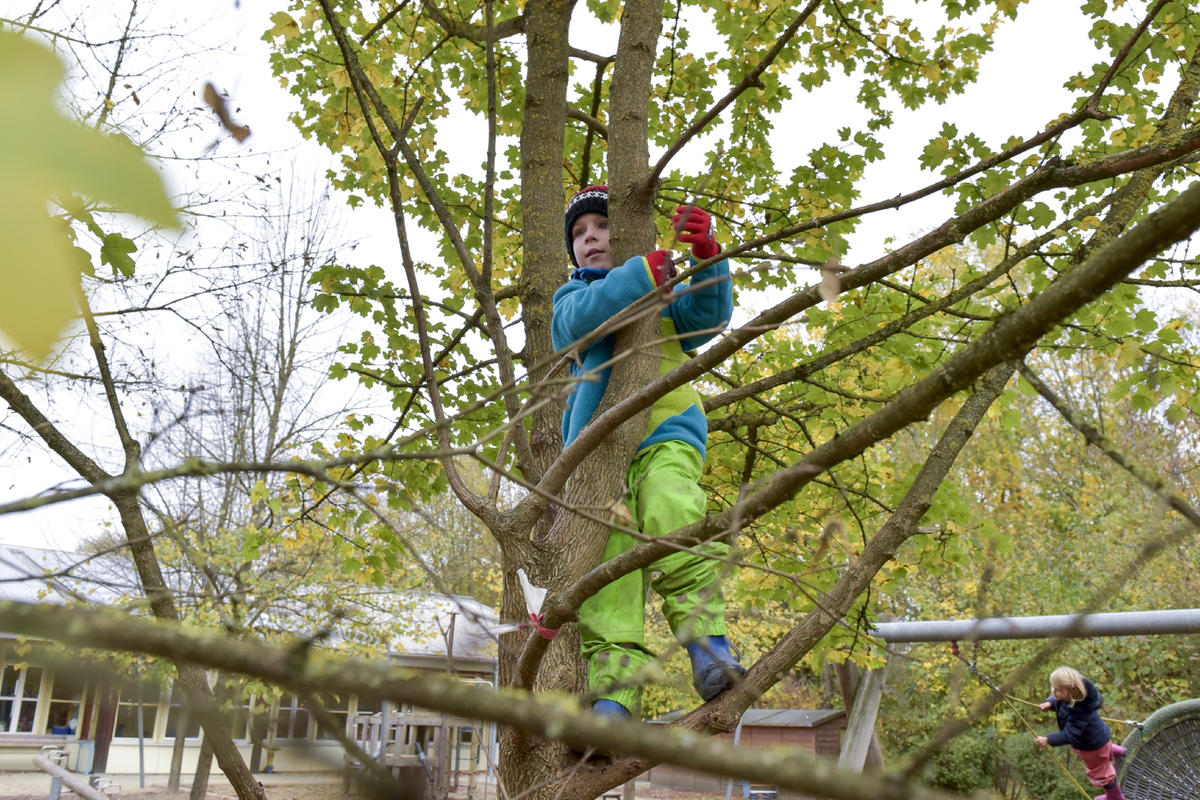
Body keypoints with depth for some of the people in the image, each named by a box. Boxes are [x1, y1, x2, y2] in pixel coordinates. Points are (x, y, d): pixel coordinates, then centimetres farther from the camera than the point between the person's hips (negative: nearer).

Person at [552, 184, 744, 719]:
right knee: (607, 572, -14)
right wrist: (644, 273, -13)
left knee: (671, 515, -32)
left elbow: (710, 313, 3)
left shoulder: (667, 297, 24)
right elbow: (581, 318, -1)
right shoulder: (571, 299, 24)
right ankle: (612, 698, -18)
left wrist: (706, 254, -14)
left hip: (665, 437, -1)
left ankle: (708, 642, -32)